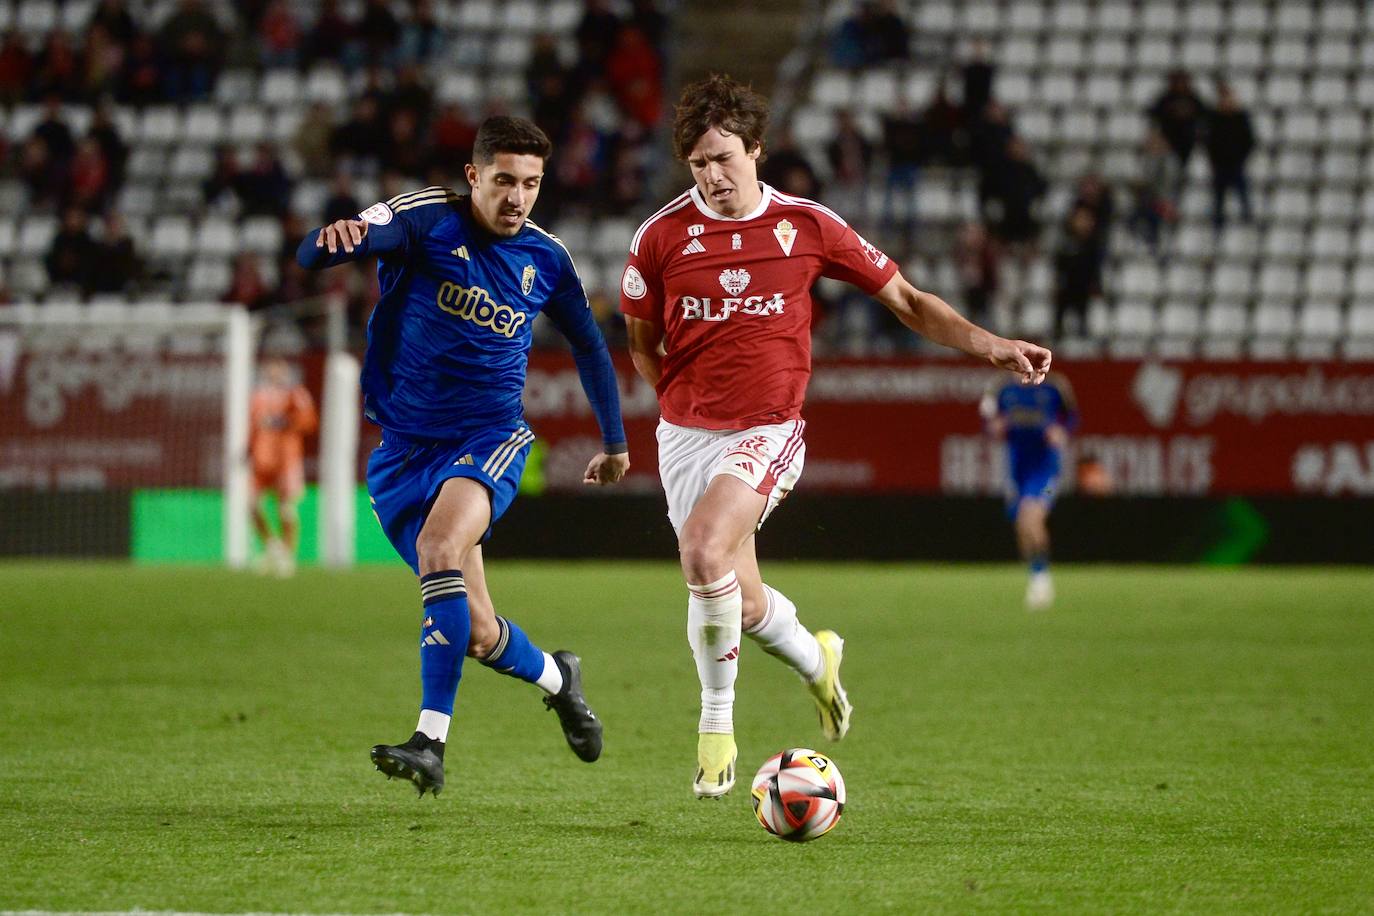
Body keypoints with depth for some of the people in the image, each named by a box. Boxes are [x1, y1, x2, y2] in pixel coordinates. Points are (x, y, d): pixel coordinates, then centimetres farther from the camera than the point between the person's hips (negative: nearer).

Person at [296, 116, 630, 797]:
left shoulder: (546, 261, 1)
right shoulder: (426, 221, -10)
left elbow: (588, 346, 20)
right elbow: (314, 256, -25)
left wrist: (614, 440, 28)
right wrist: (336, 238, -50)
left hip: (491, 439, 0)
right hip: (404, 449, 0)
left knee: (441, 549, -32)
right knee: (475, 633, 2)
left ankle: (431, 741, -35)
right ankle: (555, 677, 37)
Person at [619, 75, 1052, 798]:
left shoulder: (806, 225, -2)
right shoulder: (662, 236, -2)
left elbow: (905, 299, 6)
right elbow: (642, 342, 13)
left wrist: (989, 346, -2)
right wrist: (683, 401, 5)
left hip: (768, 432, -3)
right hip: (685, 433, 3)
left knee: (705, 551, -27)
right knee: (741, 602, 2)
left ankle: (716, 726, -11)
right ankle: (815, 658, 36)